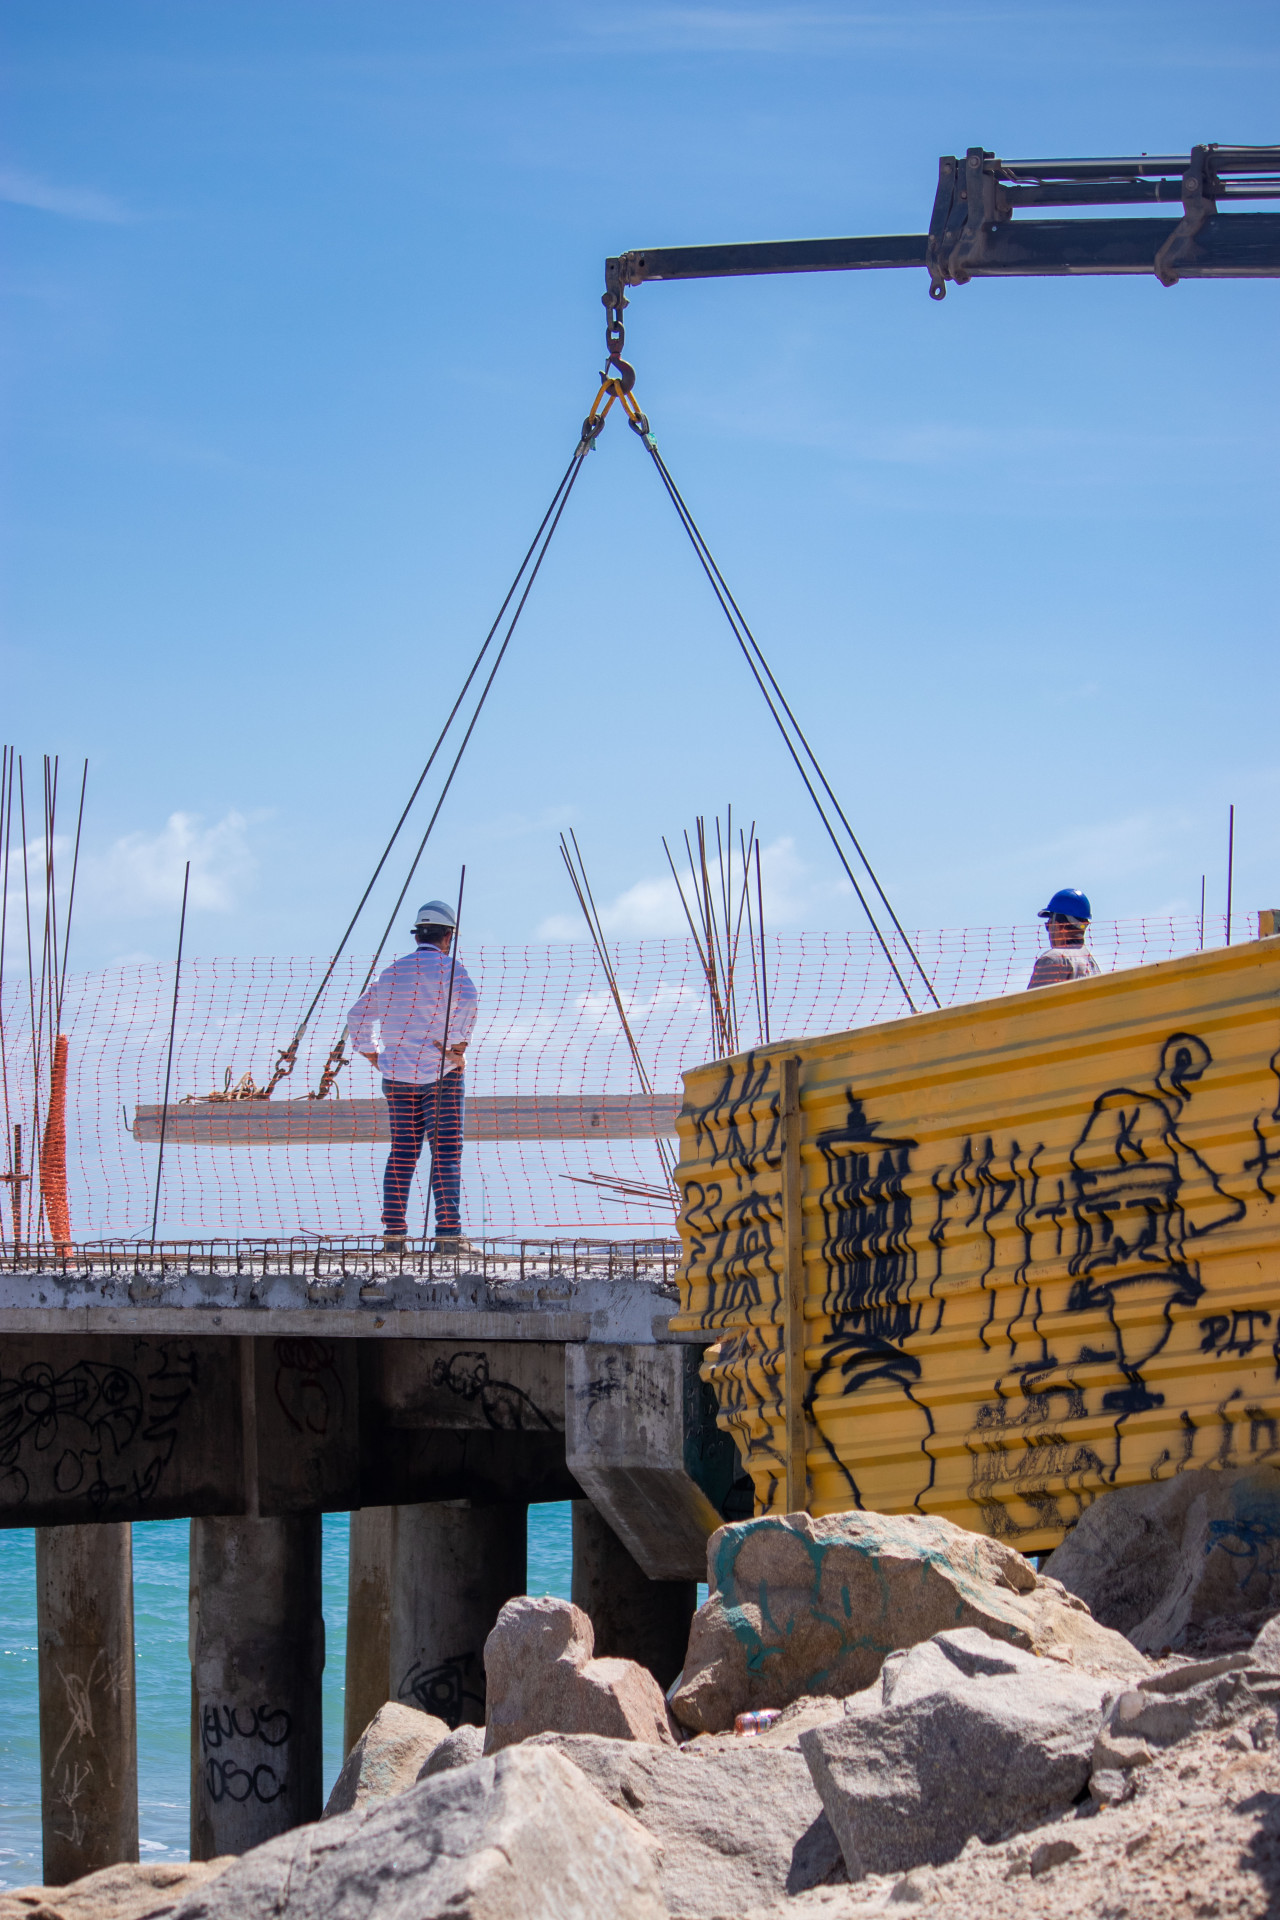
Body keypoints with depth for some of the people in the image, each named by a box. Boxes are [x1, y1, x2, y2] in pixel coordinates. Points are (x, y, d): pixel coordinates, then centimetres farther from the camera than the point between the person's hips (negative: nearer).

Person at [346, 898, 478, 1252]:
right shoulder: (449, 968, -3)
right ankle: (448, 1233, -12)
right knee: (446, 1153, -5)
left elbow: (358, 1015, 21)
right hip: (440, 1075, -5)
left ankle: (393, 1233, 4)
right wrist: (456, 1044, -16)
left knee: (402, 1153, 8)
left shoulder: (392, 972, 15)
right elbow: (466, 1000, -24)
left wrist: (371, 1055, 21)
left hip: (398, 1075, 5)